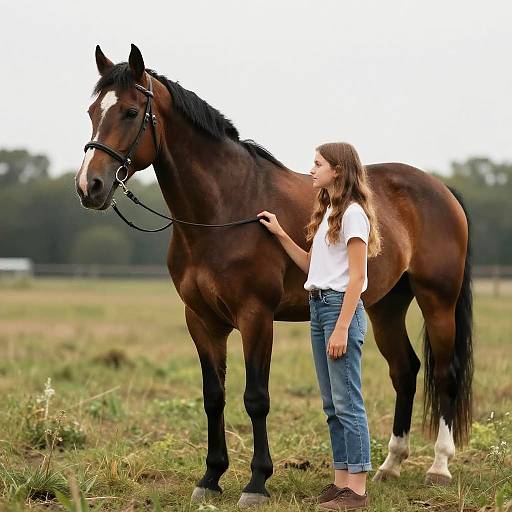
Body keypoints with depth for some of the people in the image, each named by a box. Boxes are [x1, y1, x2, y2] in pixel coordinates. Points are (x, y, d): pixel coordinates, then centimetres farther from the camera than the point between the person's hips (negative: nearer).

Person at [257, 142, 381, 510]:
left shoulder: (353, 213, -11)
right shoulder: (327, 212, 17)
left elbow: (357, 276, -16)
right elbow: (310, 264, 21)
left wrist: (341, 328, -20)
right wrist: (280, 234, 15)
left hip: (341, 307, -9)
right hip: (318, 306, 10)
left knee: (347, 403, -8)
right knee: (332, 404, 11)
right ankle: (342, 482, 16)